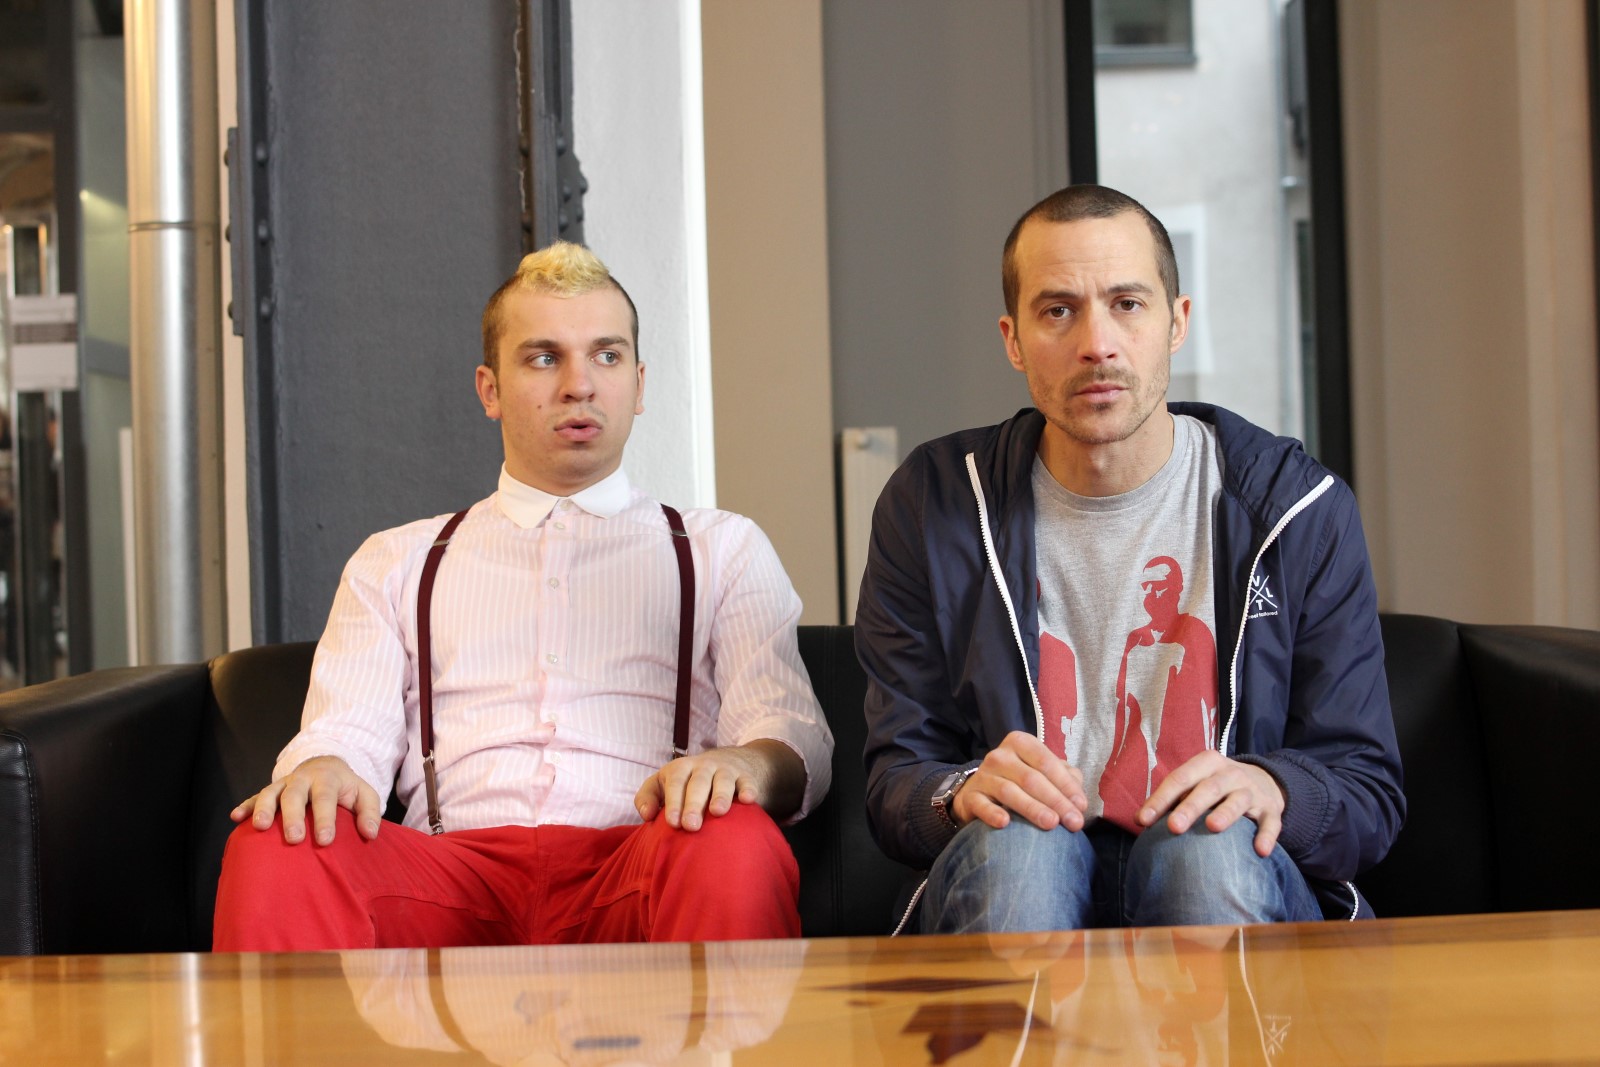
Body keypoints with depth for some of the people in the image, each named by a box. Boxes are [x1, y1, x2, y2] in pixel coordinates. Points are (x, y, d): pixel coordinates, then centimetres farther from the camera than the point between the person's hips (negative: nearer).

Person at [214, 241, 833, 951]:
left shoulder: (724, 550, 23)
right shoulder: (394, 564, 26)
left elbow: (795, 738, 10)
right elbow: (347, 731, 13)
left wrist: (746, 763, -17)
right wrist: (322, 770, -15)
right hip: (454, 872, 1)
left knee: (735, 842, -37)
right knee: (275, 843, -31)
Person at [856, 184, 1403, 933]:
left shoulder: (1300, 510, 2)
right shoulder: (931, 506, 4)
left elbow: (1370, 795, 3)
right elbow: (894, 783, 4)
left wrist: (1272, 787, -21)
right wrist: (963, 793, -21)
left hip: (1231, 873, 0)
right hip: (1012, 874, 0)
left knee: (1211, 846, -34)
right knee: (1015, 841, -34)